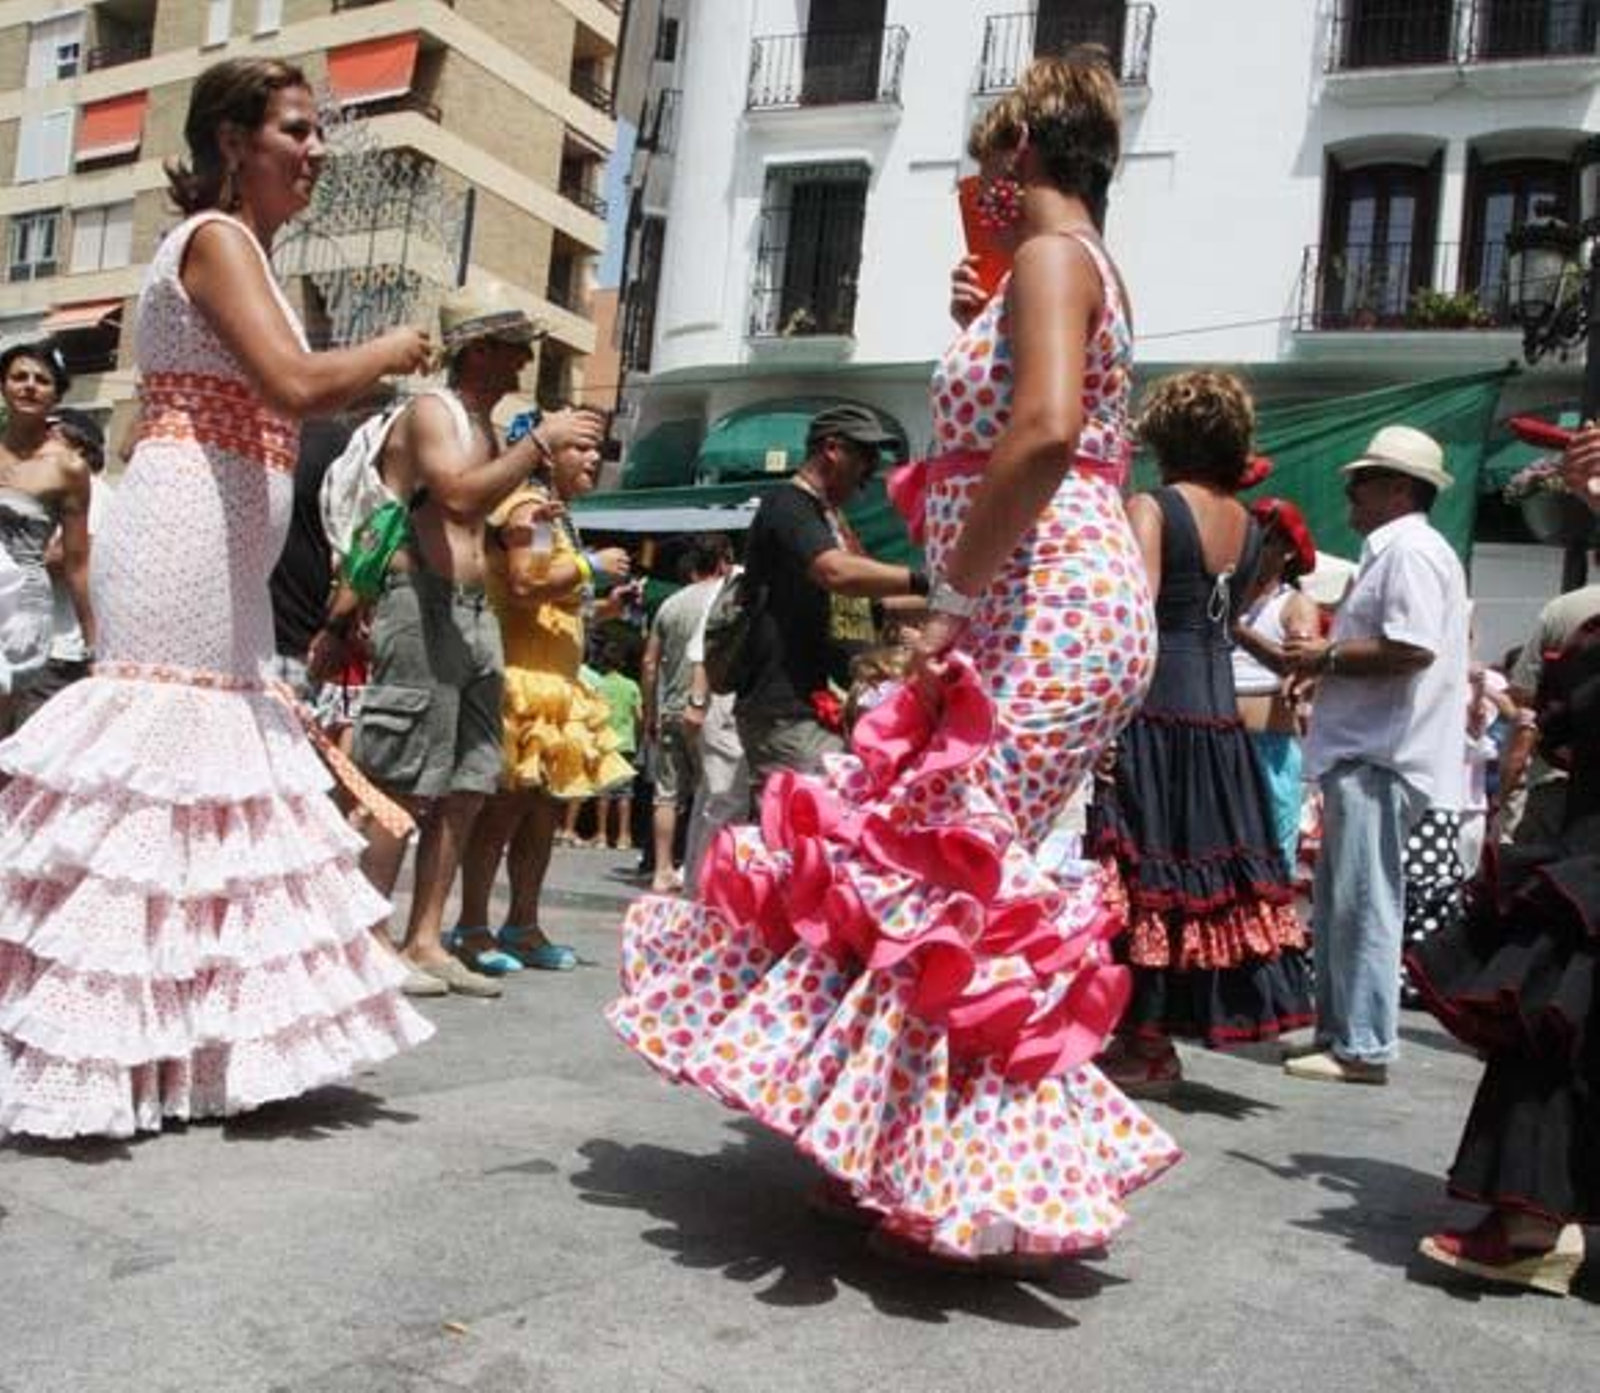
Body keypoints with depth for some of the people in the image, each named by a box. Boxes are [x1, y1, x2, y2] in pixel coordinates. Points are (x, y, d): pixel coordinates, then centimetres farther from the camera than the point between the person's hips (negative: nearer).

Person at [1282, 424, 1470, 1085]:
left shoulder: (1411, 550, -11)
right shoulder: (1392, 551, 22)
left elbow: (1412, 649, -23)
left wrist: (1328, 657, -12)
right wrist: (1321, 659, 14)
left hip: (1379, 757, -11)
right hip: (1361, 750, 11)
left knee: (1363, 906, -7)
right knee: (1337, 905, 14)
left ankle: (1364, 1048, -1)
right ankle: (1337, 1032, 22)